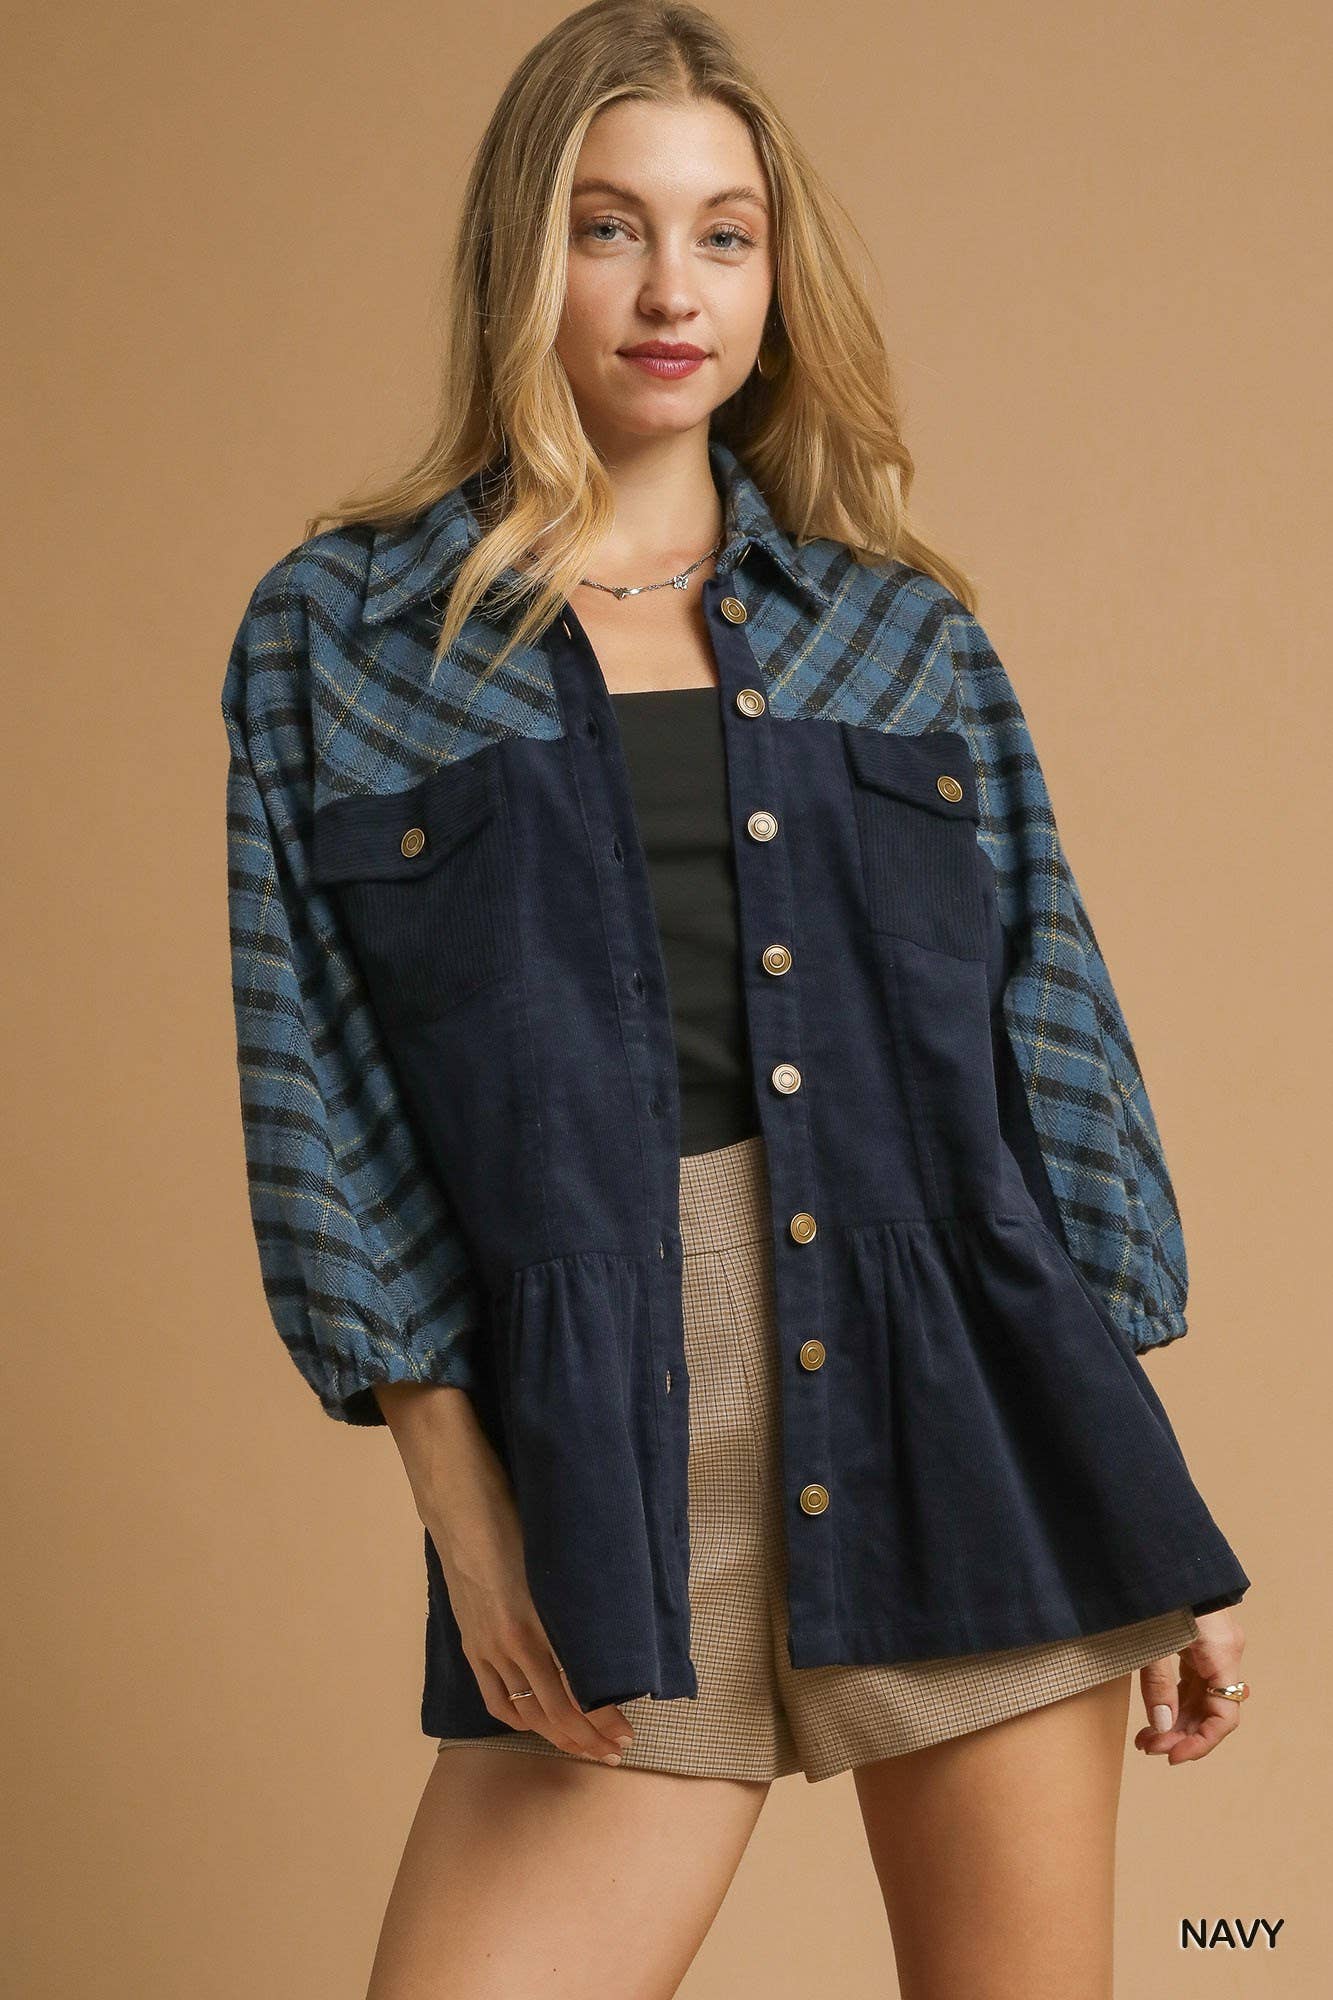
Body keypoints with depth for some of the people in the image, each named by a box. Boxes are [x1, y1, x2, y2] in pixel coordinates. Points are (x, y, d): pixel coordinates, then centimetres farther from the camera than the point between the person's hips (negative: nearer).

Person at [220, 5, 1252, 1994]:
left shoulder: (907, 630, 11)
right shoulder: (334, 635, 6)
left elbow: (1053, 1037, 10)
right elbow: (316, 1086, 3)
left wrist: (1160, 1523, 7)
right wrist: (452, 1479, -6)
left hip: (967, 1421, 2)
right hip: (610, 1452, -1)